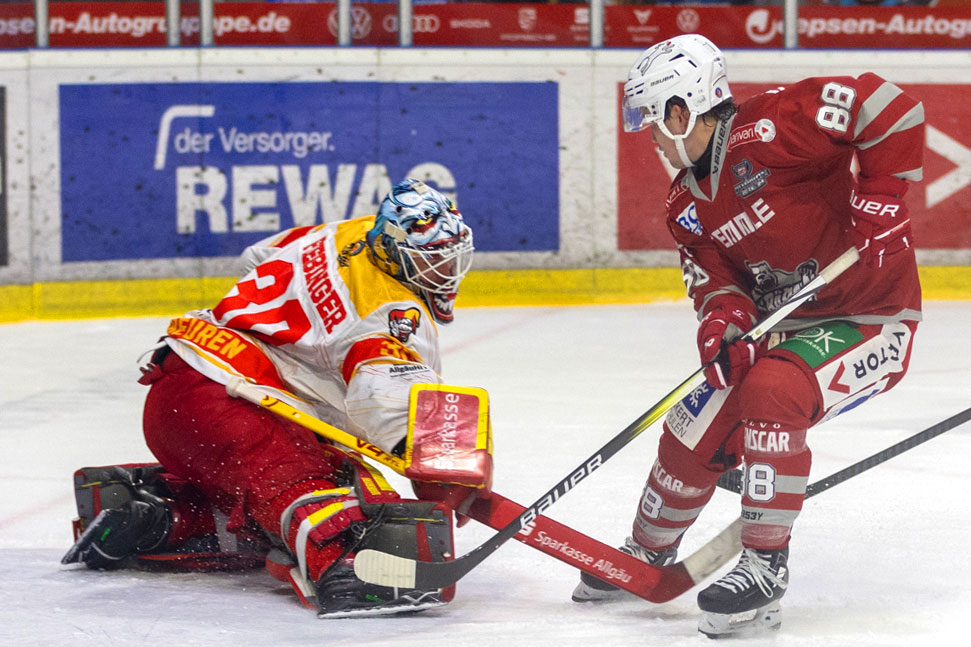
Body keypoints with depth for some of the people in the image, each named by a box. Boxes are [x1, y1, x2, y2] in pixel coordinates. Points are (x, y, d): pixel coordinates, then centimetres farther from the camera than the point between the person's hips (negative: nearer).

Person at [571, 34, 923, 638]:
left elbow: (894, 109, -25)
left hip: (871, 317, -8)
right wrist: (722, 321, -23)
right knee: (694, 431, 3)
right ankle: (649, 553, 29)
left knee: (770, 395, -30)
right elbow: (717, 282, 0)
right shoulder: (687, 207, 5)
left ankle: (766, 570, -21)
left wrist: (879, 199, -25)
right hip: (784, 325, 8)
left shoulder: (772, 127, -22)